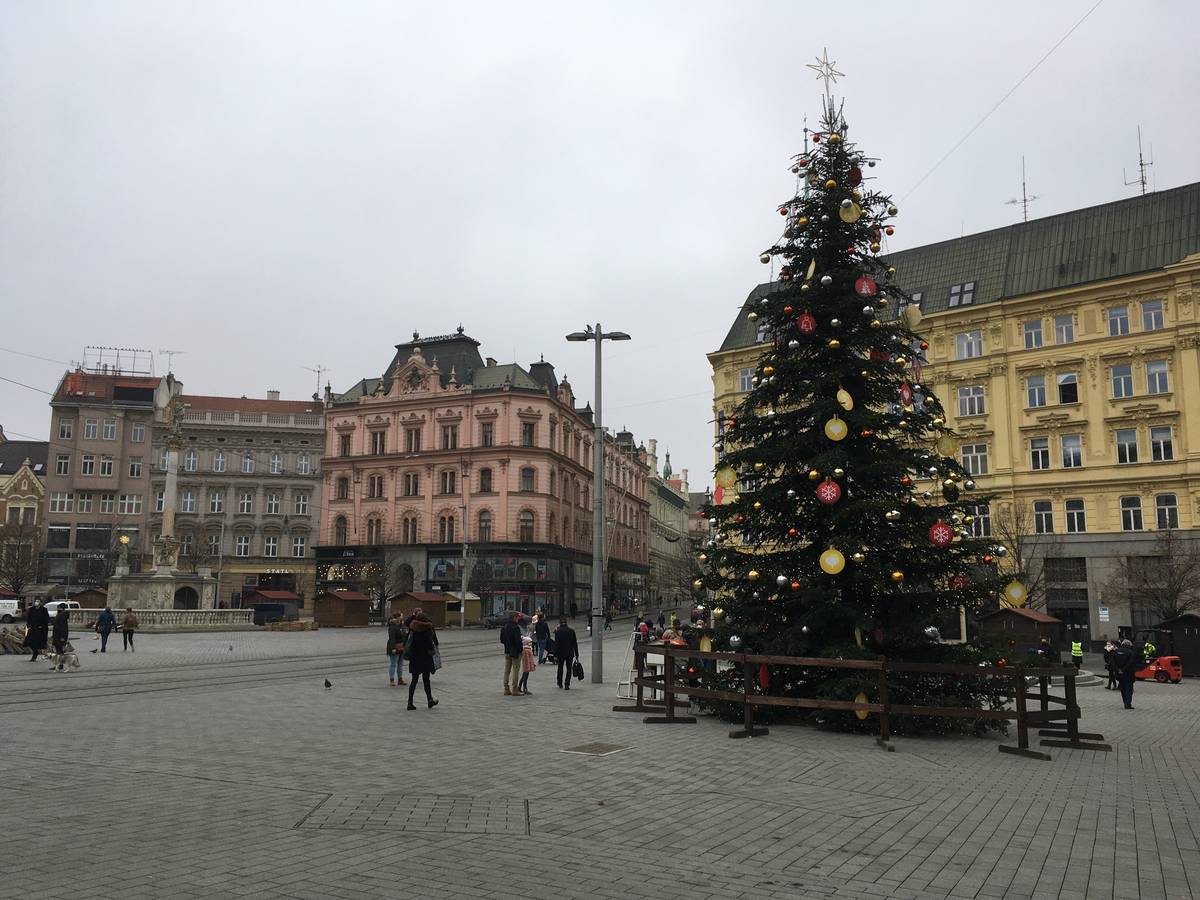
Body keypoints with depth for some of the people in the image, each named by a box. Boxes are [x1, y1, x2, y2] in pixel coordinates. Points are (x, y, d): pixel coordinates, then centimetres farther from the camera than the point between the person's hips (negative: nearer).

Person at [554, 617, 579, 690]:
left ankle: (560, 683, 29)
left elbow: (556, 644, -8)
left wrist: (555, 655, -4)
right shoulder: (571, 630, -3)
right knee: (569, 669, 5)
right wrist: (576, 653, 6)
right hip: (570, 653, 0)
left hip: (560, 653, 0)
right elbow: (575, 643, 0)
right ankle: (567, 685, -3)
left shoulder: (558, 632, -9)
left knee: (560, 668, 18)